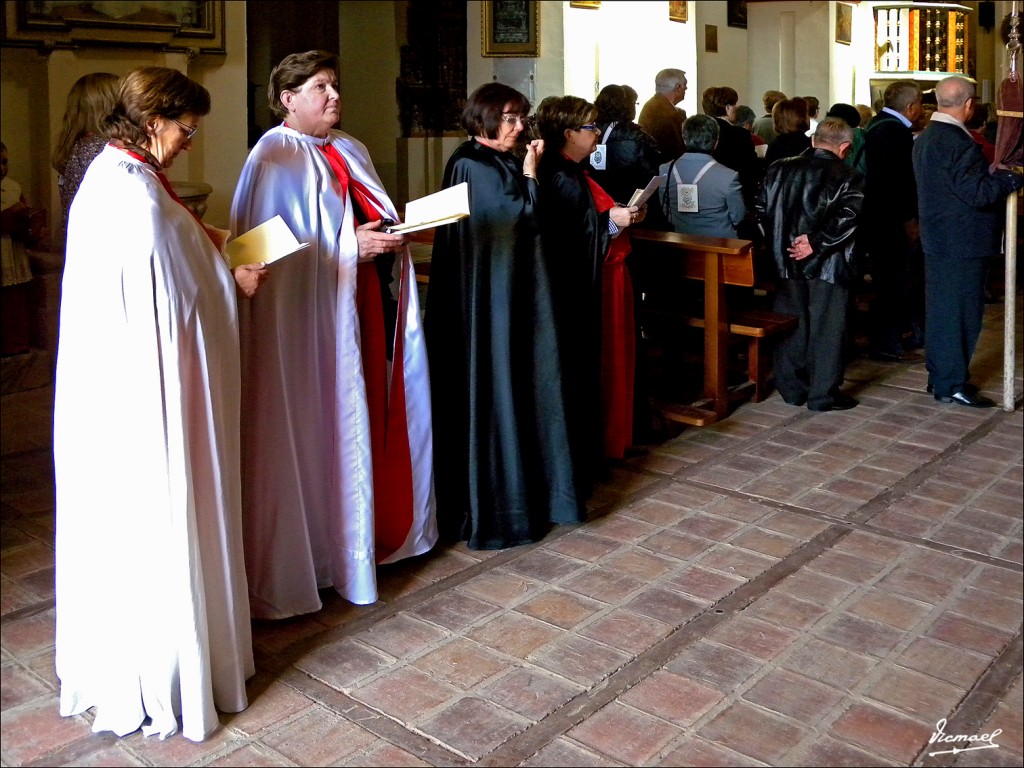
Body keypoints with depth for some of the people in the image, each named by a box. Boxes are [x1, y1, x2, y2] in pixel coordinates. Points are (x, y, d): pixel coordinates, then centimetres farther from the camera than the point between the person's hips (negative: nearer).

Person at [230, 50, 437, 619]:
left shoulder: (351, 152, 16)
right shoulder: (275, 157, -9)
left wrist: (391, 233, -1)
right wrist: (351, 246, -20)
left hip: (366, 303, 8)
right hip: (309, 312, -8)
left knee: (375, 412, 13)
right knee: (319, 424, -2)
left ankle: (375, 525, 28)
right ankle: (321, 546, 11)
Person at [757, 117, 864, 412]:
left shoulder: (779, 169, 4)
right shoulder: (848, 178, -8)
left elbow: (762, 210, 4)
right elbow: (847, 218, -22)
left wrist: (776, 244, 8)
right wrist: (817, 241, -18)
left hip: (786, 261, 4)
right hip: (828, 265, -4)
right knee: (826, 329, 5)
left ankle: (791, 388, 21)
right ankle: (823, 393, 10)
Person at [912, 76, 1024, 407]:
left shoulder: (925, 138, 10)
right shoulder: (958, 142, -20)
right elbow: (979, 193, -23)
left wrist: (991, 172, 13)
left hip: (937, 239, 10)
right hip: (963, 242, -10)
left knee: (940, 308, 16)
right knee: (960, 311, -2)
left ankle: (939, 376, 26)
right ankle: (952, 385, 5)